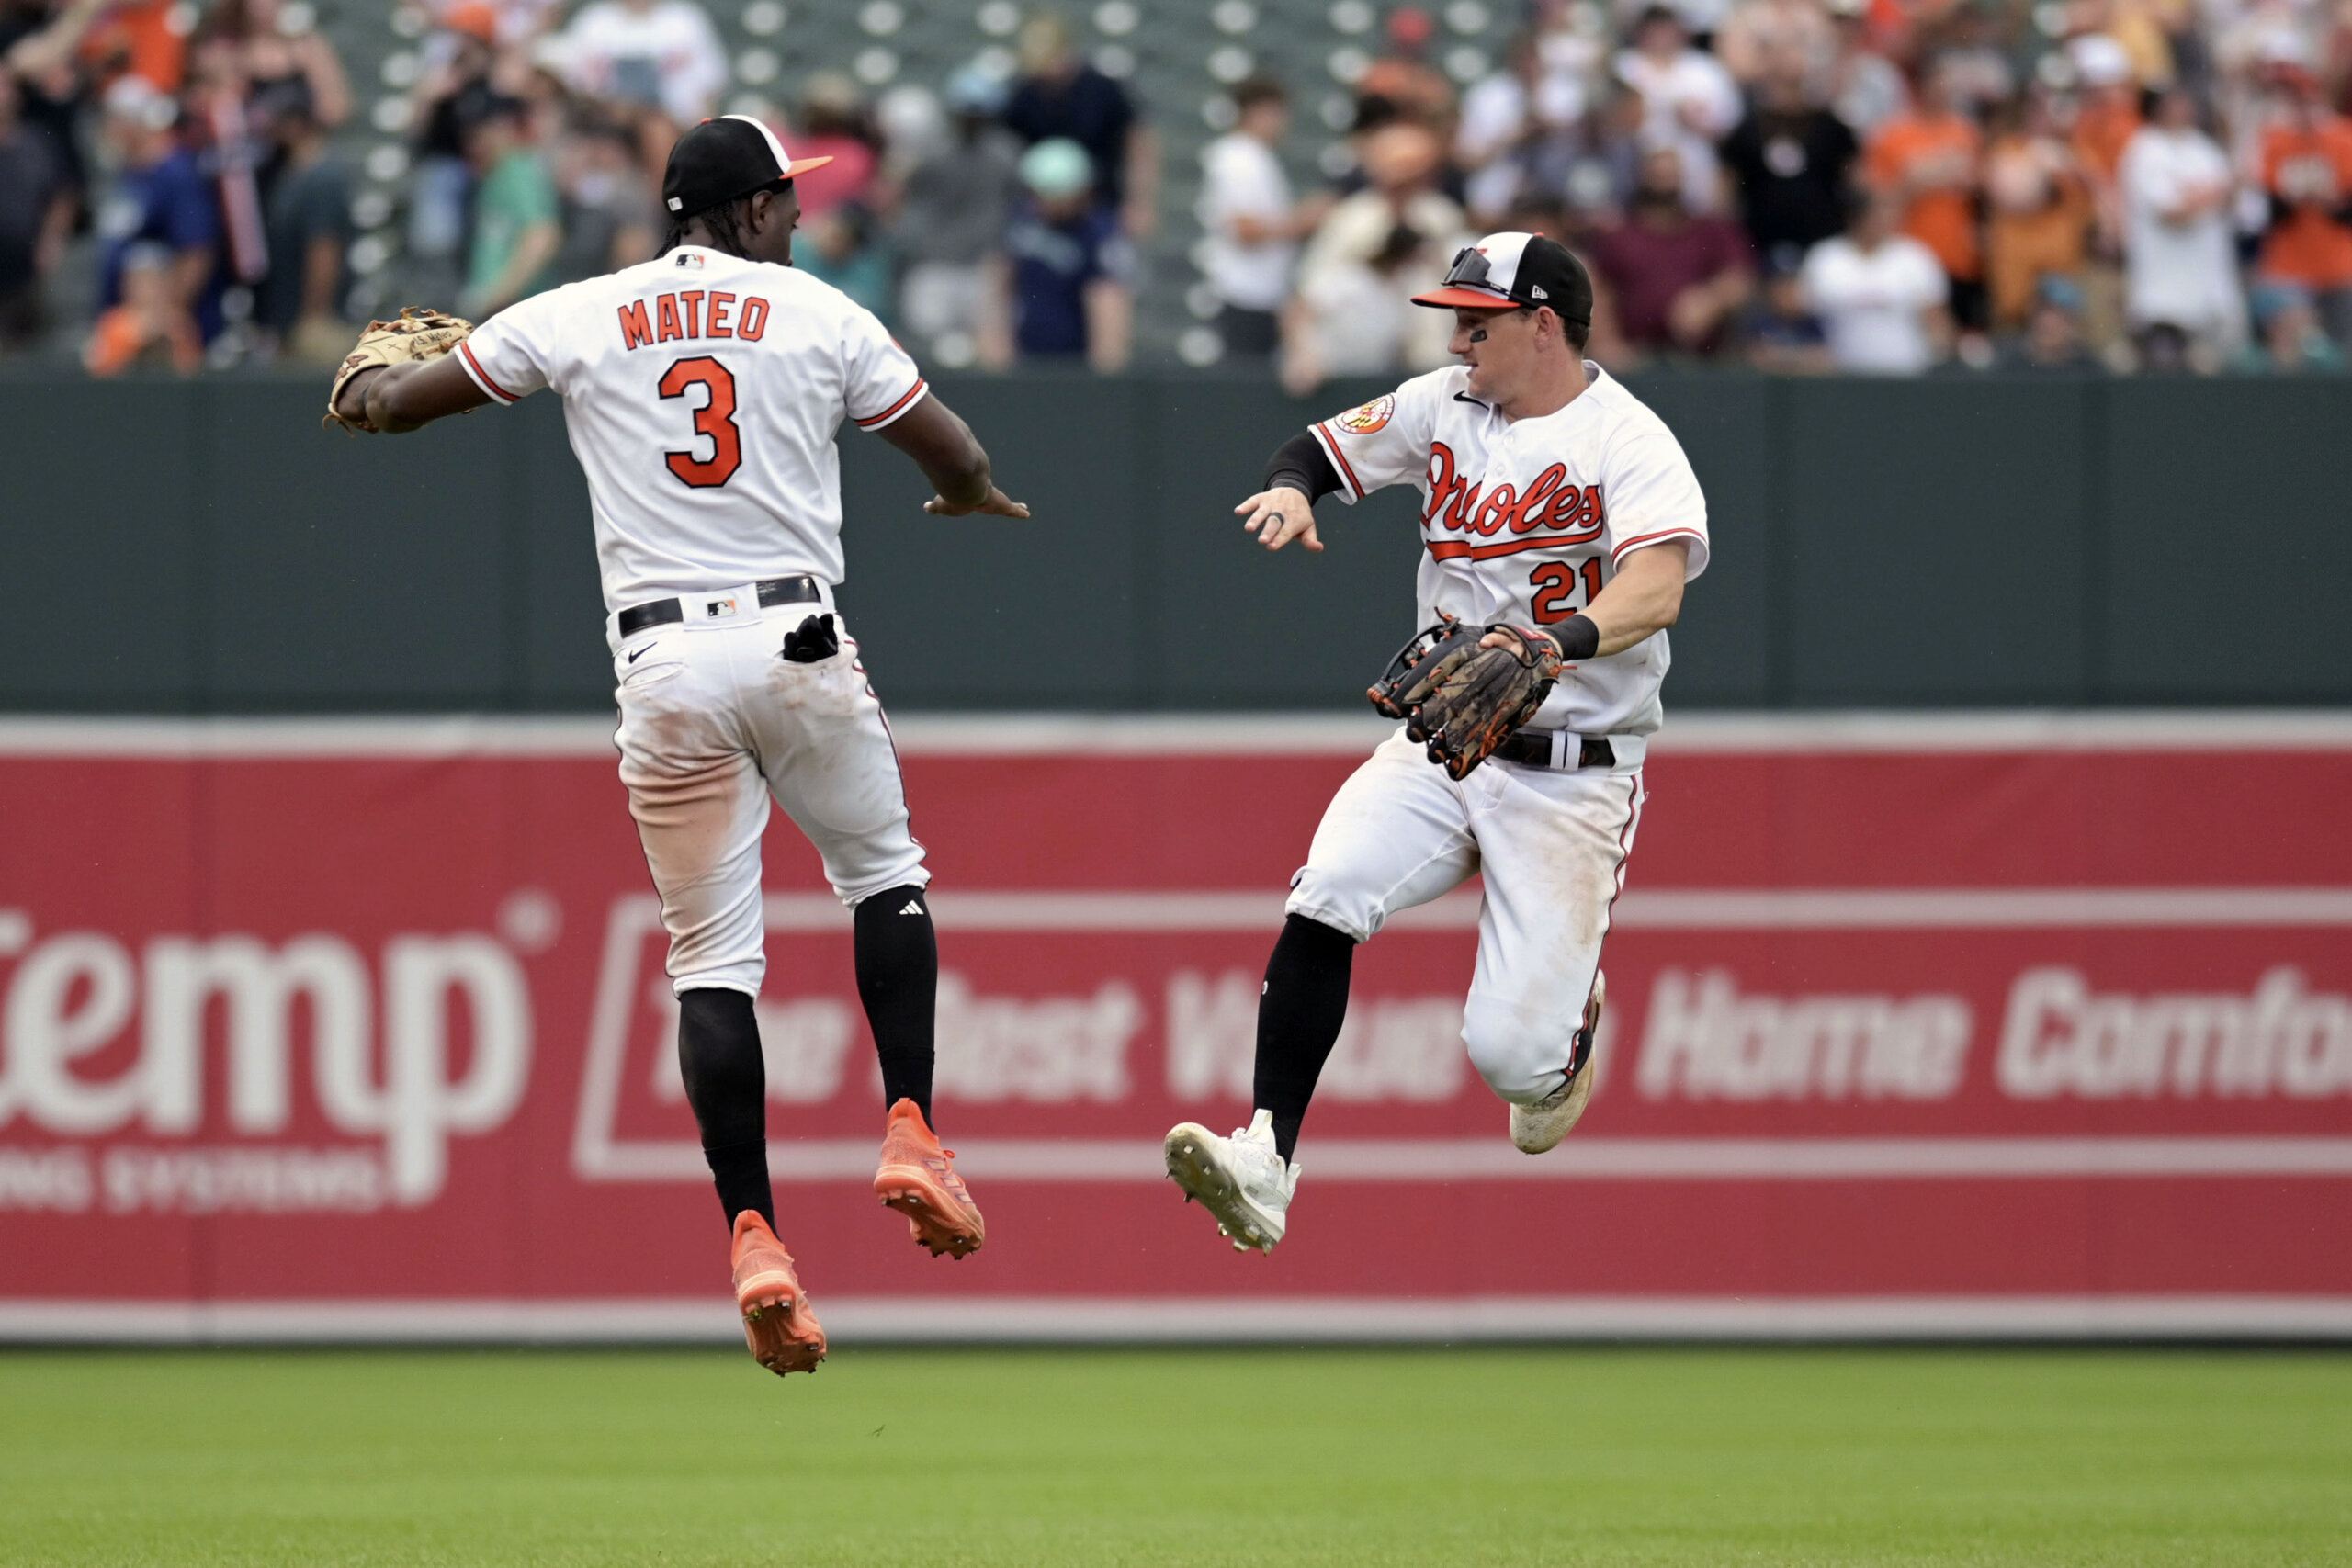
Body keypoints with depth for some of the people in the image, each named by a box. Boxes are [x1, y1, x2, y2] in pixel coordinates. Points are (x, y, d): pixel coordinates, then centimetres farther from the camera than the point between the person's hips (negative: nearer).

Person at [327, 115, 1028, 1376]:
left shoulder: (577, 319, 8)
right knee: (882, 872, 22)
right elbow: (952, 456, 13)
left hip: (663, 666, 1)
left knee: (710, 954, 3)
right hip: (798, 645, -1)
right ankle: (909, 1135, 8)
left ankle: (753, 1237, -6)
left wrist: (368, 390, 42)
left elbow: (401, 400, 17)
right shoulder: (817, 313, 7)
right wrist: (970, 496, 37)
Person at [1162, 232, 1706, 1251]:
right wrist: (1290, 488, -12)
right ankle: (1265, 1163, -26)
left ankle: (1571, 1025, 28)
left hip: (1572, 775, -5)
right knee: (1323, 902, -24)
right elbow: (1322, 445, 14)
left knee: (1510, 1055, -11)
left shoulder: (1630, 442, -15)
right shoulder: (1444, 407, 5)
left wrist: (1553, 643, -53)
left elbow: (1656, 591, -32)